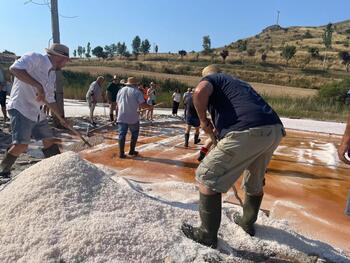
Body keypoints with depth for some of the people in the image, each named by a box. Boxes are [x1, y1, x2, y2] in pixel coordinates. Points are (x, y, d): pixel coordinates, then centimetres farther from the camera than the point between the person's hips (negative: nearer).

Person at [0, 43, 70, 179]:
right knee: (21, 145, -13)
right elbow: (14, 68, -27)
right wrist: (38, 85, -30)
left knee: (49, 140, 11)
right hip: (21, 109, -8)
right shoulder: (34, 58, -10)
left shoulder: (52, 74, 14)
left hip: (38, 113, 9)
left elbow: (50, 99, 20)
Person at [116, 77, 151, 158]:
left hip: (121, 117, 4)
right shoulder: (137, 92, -5)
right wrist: (149, 106, 7)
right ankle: (132, 151, 20)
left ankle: (121, 153, 4)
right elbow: (142, 104, -12)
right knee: (134, 134, 14)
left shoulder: (121, 90, 12)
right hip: (133, 118, -4)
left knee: (122, 134, 5)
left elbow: (118, 103, 16)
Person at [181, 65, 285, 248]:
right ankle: (248, 223, 49)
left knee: (207, 177, 4)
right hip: (275, 130, 9)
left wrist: (203, 120, 4)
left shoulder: (211, 79, 14)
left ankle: (208, 235, 16)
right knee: (255, 182, 27)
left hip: (247, 132, -8)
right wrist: (217, 133, 46)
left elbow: (200, 92, -10)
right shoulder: (238, 82, 36)